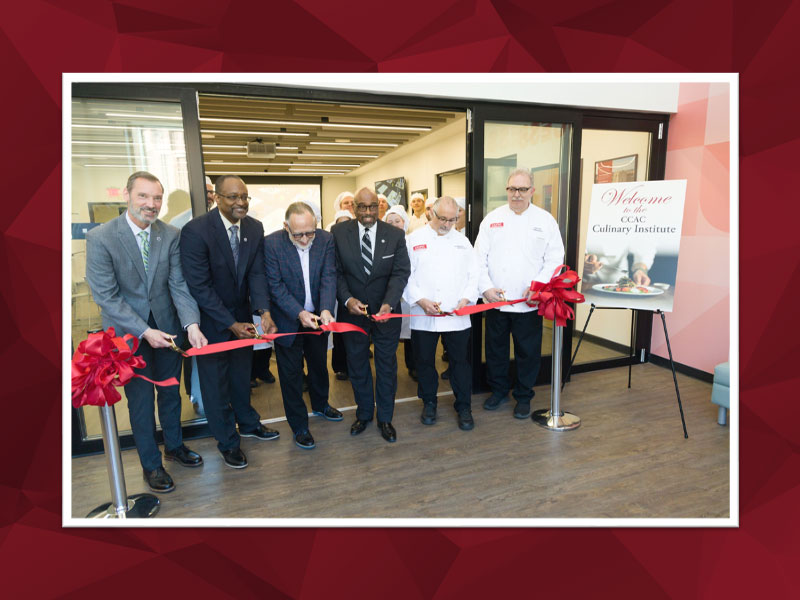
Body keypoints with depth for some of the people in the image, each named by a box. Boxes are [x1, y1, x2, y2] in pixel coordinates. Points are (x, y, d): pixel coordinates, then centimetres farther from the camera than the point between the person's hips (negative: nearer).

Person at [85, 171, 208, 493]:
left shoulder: (171, 235, -7)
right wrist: (144, 331, -21)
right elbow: (106, 296, -16)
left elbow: (179, 285, -9)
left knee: (171, 392, 18)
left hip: (166, 326, 3)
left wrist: (191, 324, -23)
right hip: (128, 331, -3)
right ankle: (151, 464, 29)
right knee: (141, 400, 8)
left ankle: (174, 446, 42)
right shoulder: (100, 238, -16)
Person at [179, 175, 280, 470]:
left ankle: (248, 423, 45)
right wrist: (230, 324, -24)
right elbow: (199, 285, -22)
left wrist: (264, 311, -26)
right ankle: (227, 441, 29)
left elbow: (256, 273, -9)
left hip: (242, 313, 5)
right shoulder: (196, 230, -23)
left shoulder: (255, 228, -7)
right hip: (210, 317, -5)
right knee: (216, 379, 9)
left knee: (242, 372, 22)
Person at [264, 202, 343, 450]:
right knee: (291, 373, 8)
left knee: (319, 364, 22)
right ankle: (299, 426, 26)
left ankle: (320, 404, 48)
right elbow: (276, 285, -18)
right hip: (288, 319, -3)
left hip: (318, 317, 3)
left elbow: (329, 277, -14)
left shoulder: (326, 239, -11)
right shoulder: (271, 243, -19)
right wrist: (299, 313, -28)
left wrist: (326, 309, -29)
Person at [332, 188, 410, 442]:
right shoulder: (339, 233, -5)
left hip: (386, 311, 0)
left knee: (387, 366, 11)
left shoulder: (395, 235, -6)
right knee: (357, 365, 15)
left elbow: (400, 273, -11)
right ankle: (363, 414, 37)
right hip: (352, 311, 1)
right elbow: (336, 271, -5)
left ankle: (385, 418, 30)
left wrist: (388, 303, -26)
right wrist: (347, 299, -21)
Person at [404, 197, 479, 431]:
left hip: (457, 316, 1)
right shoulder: (414, 240, 3)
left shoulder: (462, 241, 11)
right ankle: (429, 403, 30)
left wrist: (466, 299, -7)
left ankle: (464, 406, 22)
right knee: (425, 361, 11)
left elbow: (473, 274, 9)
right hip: (423, 316, -1)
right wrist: (421, 300, -12)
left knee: (460, 362, 6)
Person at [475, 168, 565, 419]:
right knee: (495, 349, 13)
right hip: (495, 300, 2)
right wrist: (486, 287, -9)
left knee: (528, 352, 8)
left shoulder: (545, 220, 3)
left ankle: (523, 396, 27)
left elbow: (555, 259, 0)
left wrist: (538, 285, -14)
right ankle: (498, 389, 33)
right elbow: (480, 256, 2)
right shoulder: (492, 218, 5)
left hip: (529, 302, -1)